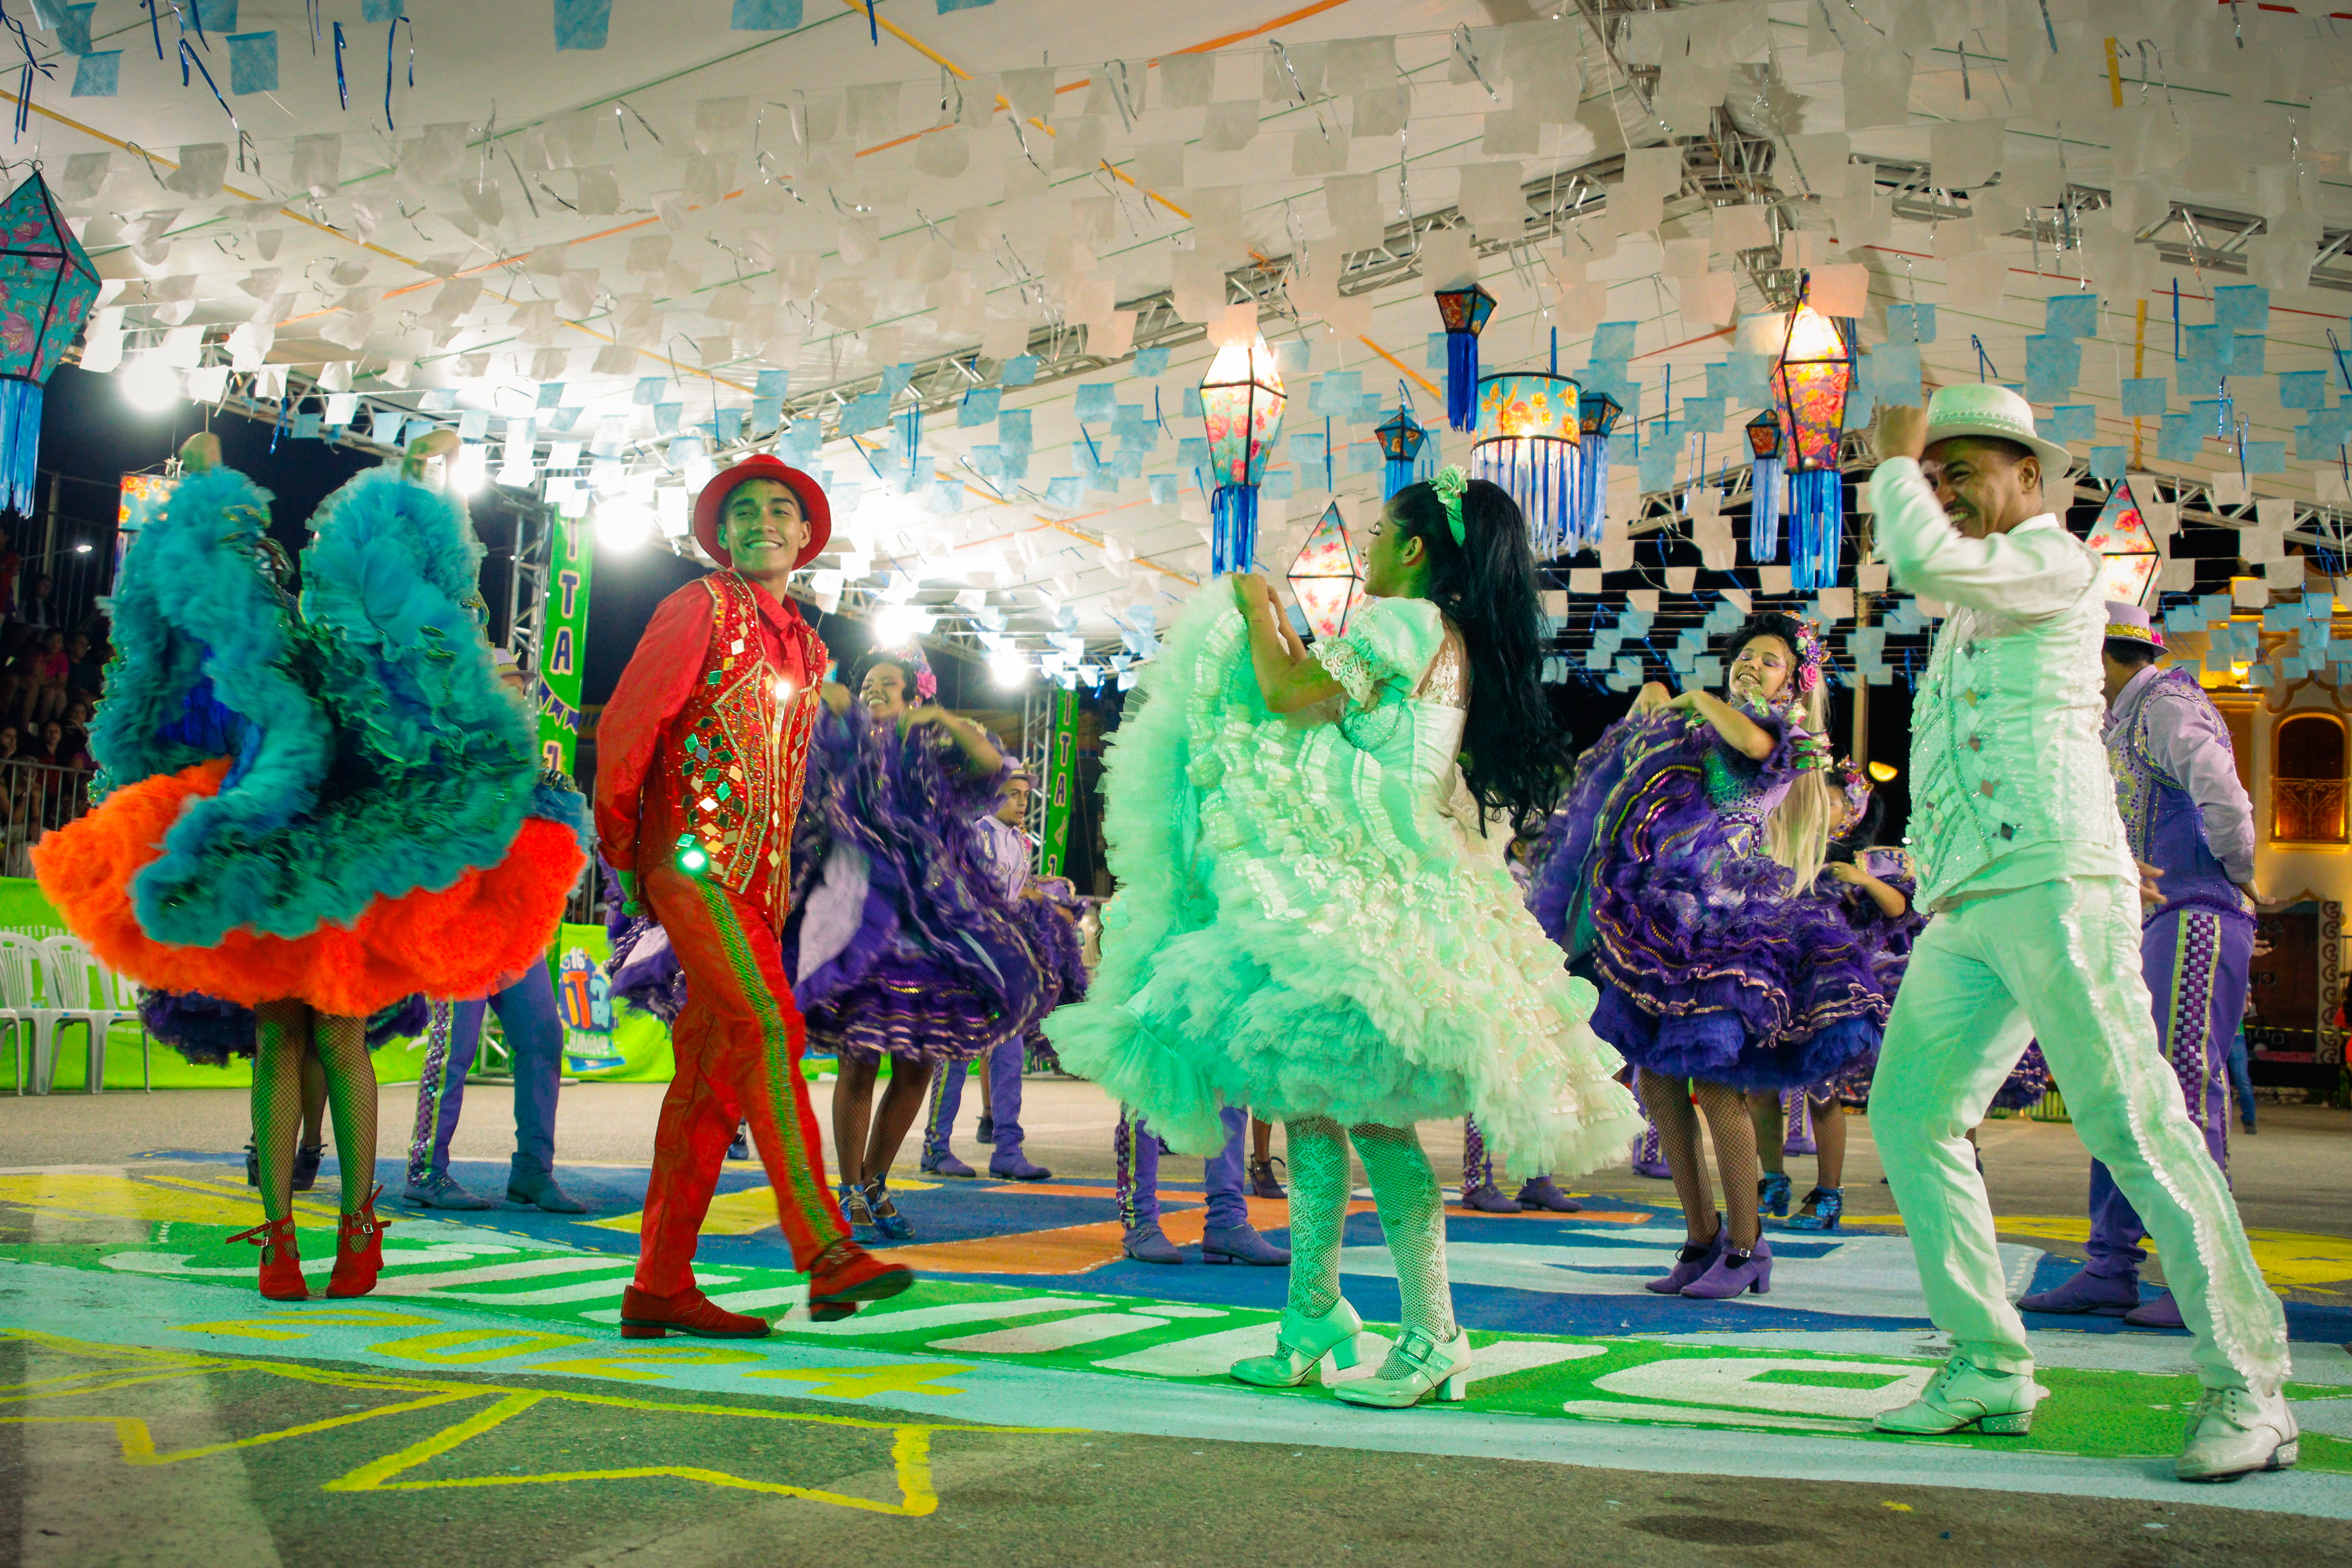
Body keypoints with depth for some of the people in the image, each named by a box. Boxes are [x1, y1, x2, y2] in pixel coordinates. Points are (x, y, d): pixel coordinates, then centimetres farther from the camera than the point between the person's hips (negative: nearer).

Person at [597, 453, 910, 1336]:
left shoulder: (806, 648, 21)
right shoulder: (700, 609, 0)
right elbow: (625, 725, -3)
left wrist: (780, 882, 16)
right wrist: (620, 847, -1)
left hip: (756, 881, 7)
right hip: (694, 860, -7)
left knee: (715, 1077, 5)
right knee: (768, 1029, -21)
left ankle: (660, 1290, 9)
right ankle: (826, 1255, -28)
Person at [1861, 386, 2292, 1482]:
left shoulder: (2052, 558, -1)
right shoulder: (1973, 610, 26)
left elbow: (1922, 564, -15)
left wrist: (1894, 461, -1)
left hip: (2051, 882, -9)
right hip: (1962, 905, 9)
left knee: (2132, 1123, -12)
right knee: (1909, 1115, 3)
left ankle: (2247, 1390, -8)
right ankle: (1992, 1370, 7)